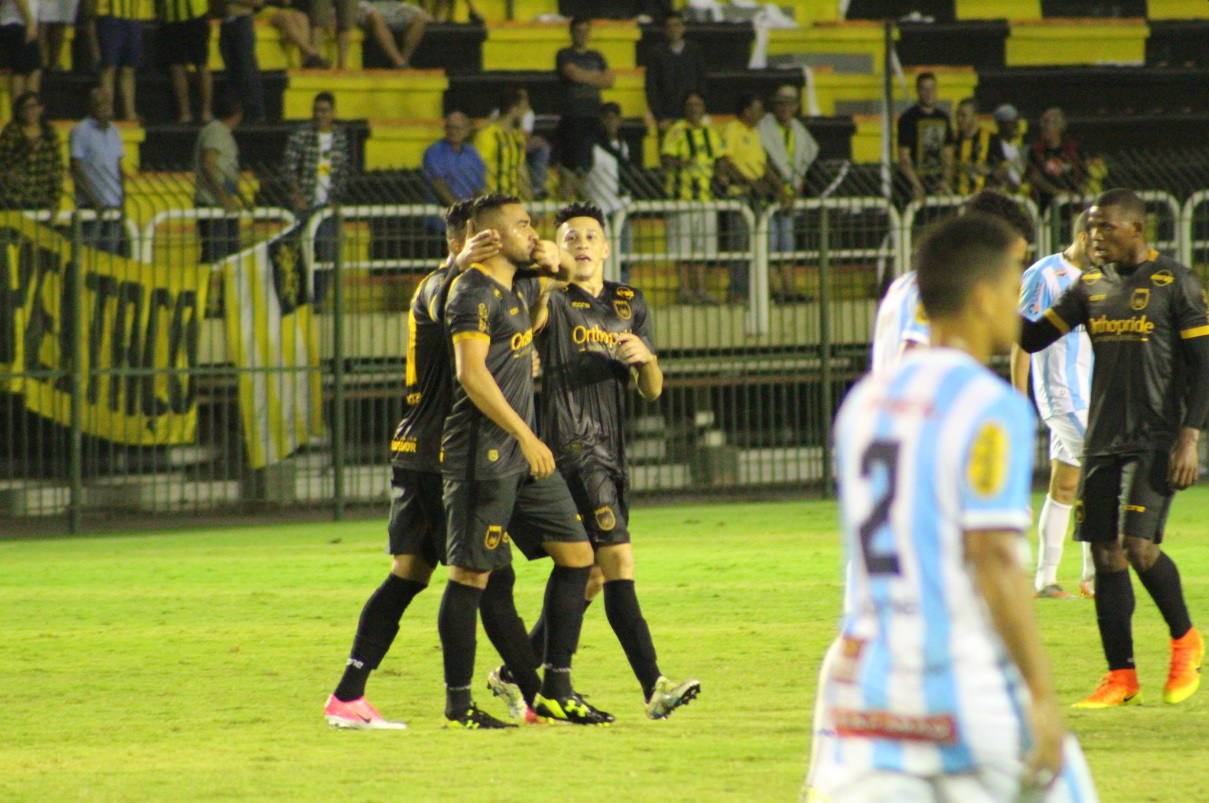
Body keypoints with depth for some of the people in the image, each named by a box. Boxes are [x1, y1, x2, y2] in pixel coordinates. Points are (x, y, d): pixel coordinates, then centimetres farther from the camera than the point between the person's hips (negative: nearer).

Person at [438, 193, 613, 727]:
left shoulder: (517, 288, 17)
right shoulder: (474, 292, -11)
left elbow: (532, 324, 40)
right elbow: (471, 372, -20)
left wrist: (549, 275, 18)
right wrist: (525, 436, -20)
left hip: (524, 454, 9)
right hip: (482, 454, -9)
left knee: (576, 553, 6)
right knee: (471, 572, -5)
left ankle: (556, 690, 9)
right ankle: (458, 703, 0)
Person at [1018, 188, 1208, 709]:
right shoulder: (1091, 287, 12)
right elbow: (1034, 338, 12)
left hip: (1156, 441, -6)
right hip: (1102, 441, 6)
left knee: (1138, 546, -16)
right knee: (1105, 554, 1)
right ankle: (1121, 677, 7)